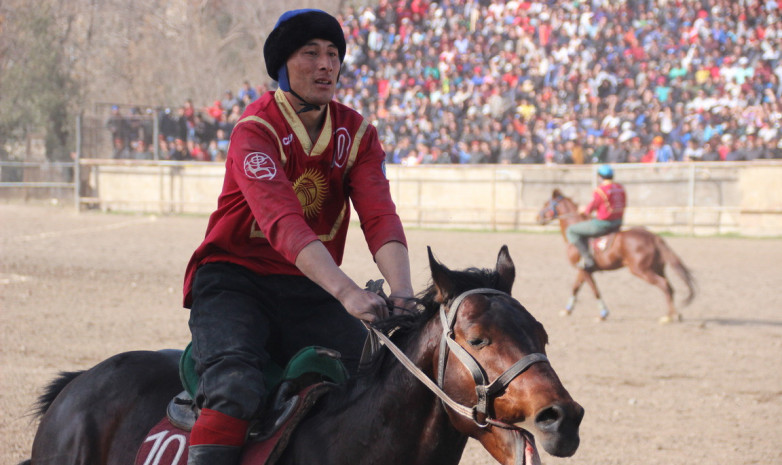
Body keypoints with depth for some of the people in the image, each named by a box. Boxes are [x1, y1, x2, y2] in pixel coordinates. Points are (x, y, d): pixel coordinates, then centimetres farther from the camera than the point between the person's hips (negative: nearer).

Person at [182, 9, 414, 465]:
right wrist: (347, 292, -44)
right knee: (235, 387, -30)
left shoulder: (357, 133, 2)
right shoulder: (256, 131, -15)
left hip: (308, 290, 5)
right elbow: (283, 222, -31)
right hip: (234, 278, -5)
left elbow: (380, 218, -12)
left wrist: (402, 293, -32)